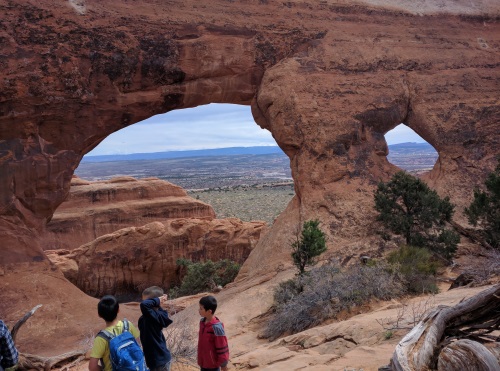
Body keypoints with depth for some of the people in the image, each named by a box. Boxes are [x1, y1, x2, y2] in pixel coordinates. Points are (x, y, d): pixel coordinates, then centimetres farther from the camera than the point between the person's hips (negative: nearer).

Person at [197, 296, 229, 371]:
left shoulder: (216, 327, -26)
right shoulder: (202, 322, -2)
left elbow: (222, 347, -19)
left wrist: (223, 365, -12)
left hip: (213, 364, -7)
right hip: (203, 362, 7)